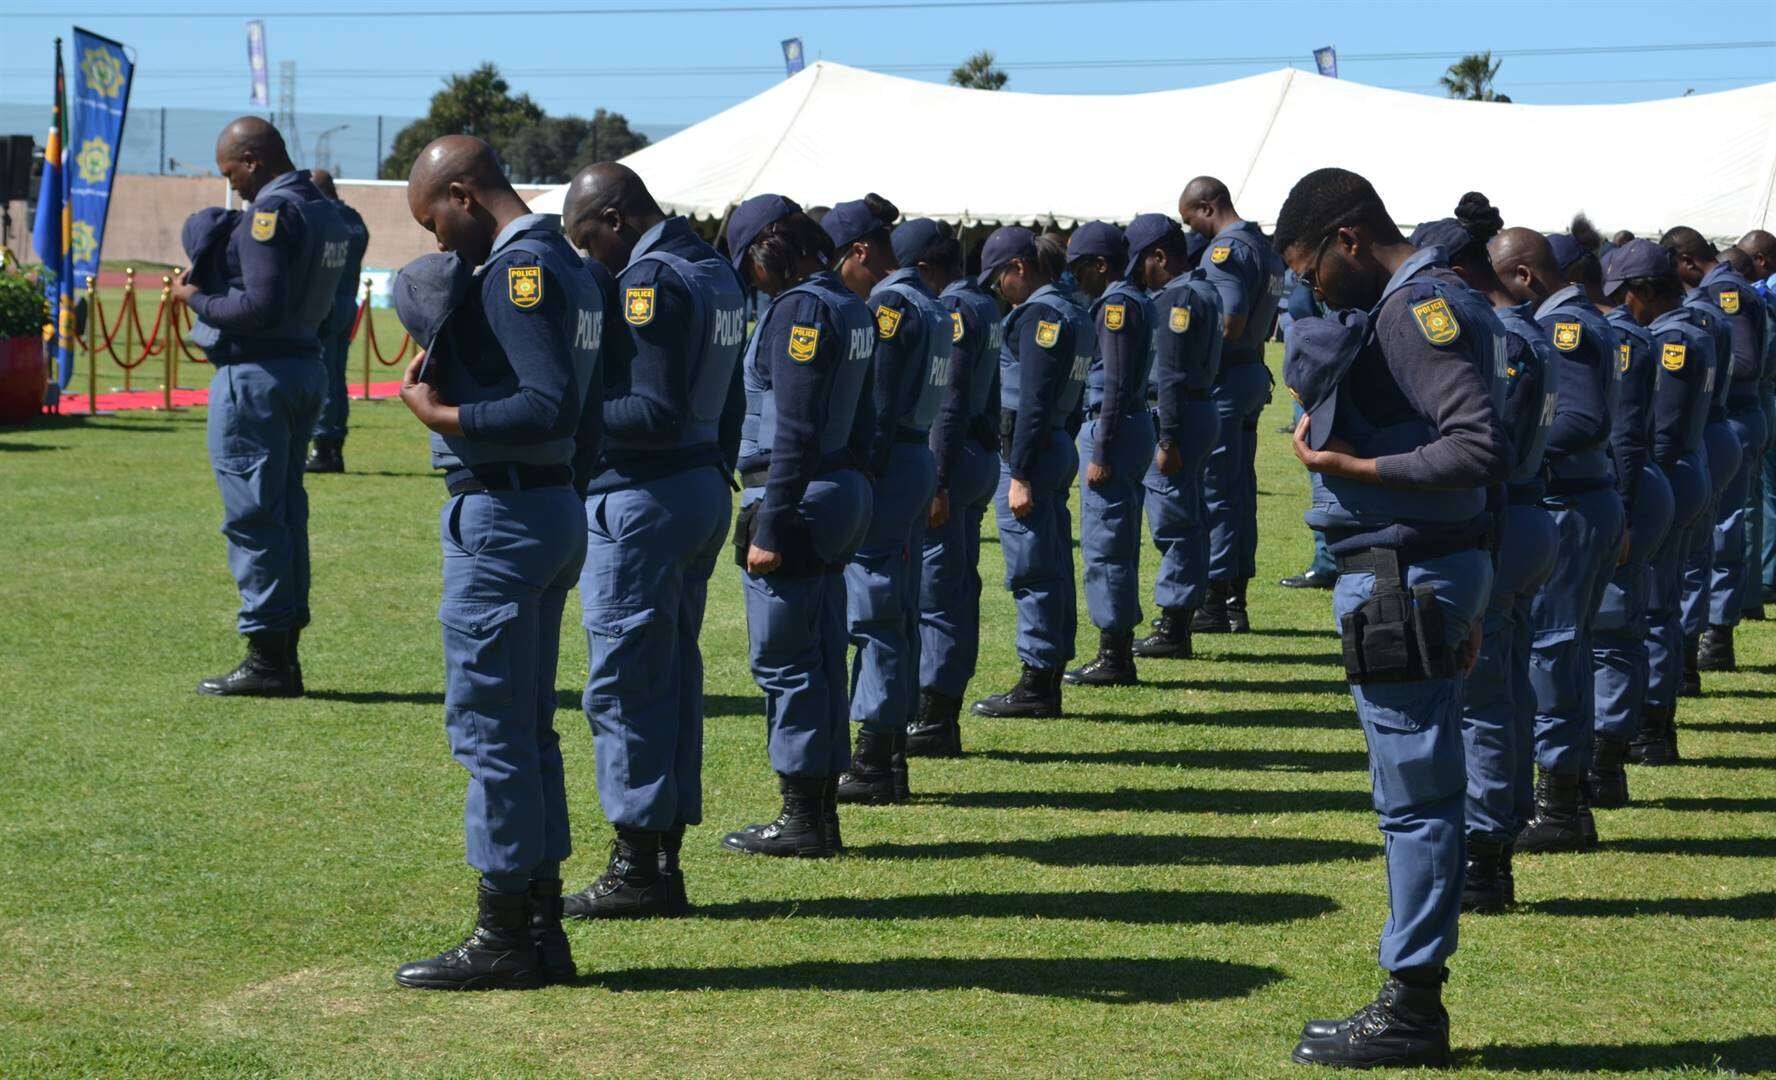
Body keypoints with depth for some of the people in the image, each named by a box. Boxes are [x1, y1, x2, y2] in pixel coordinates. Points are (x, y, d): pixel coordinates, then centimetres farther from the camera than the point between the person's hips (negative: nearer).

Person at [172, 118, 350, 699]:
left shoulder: (271, 212, -16)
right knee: (286, 513, 13)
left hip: (257, 373, -10)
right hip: (307, 364, 10)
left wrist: (198, 300, -8)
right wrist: (214, 286, 12)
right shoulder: (326, 213, 13)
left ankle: (266, 660, -3)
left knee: (252, 515, -5)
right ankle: (285, 651, 16)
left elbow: (262, 307, -23)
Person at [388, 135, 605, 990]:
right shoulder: (564, 264, 14)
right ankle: (540, 928, 18)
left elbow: (551, 407, -25)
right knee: (527, 728, 14)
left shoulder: (518, 270, -16)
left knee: (489, 727, -4)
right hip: (555, 506, 10)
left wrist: (439, 416, -15)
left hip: (500, 518, -10)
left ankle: (503, 938, 0)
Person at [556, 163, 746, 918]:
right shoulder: (716, 273, 13)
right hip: (704, 494, 10)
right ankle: (665, 855, 18)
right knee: (675, 679, 13)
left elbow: (658, 414, -22)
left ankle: (636, 867, 1)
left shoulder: (649, 280, -16)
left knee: (621, 685, -3)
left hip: (641, 501, -10)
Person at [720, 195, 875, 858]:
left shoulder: (799, 310, -15)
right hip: (844, 495, 10)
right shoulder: (851, 308, 13)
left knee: (782, 660, -3)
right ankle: (821, 813, 17)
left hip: (795, 501, -10)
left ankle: (802, 821, 0)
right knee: (821, 657, 12)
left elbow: (794, 431, -20)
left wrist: (769, 526, -19)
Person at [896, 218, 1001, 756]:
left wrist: (936, 483, -22)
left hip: (949, 462, -10)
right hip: (981, 459, 10)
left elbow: (949, 404, -21)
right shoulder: (985, 307, 15)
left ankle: (933, 721, -2)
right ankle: (944, 716, 18)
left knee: (935, 591, -5)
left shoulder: (951, 311, -15)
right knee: (959, 587, 12)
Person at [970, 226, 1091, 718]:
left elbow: (1034, 402, -20)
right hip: (1060, 449, 10)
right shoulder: (1071, 312, 14)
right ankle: (1048, 680, 19)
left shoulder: (1039, 314, -15)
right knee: (1053, 569, 12)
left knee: (1032, 572, -5)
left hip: (1029, 453, -10)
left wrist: (1020, 476, -20)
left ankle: (1037, 684, -1)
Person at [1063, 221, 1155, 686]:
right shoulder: (1138, 300, 16)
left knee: (1104, 547, -6)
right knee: (1119, 546, 14)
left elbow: (1116, 385, -20)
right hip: (1136, 425, 10)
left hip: (1112, 428, -10)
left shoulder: (1115, 304, -14)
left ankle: (1113, 658, -3)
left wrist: (1099, 454, -20)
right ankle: (1118, 651, 19)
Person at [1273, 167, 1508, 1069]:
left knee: (1415, 797, -5)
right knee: (1417, 796, 14)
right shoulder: (1409, 303, 16)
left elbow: (1482, 450, -26)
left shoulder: (1414, 310, -16)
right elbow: (1453, 442, 20)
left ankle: (1412, 1015, 0)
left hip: (1403, 581, -11)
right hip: (1399, 575, 11)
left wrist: (1353, 467, -19)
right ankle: (1413, 1000, 20)